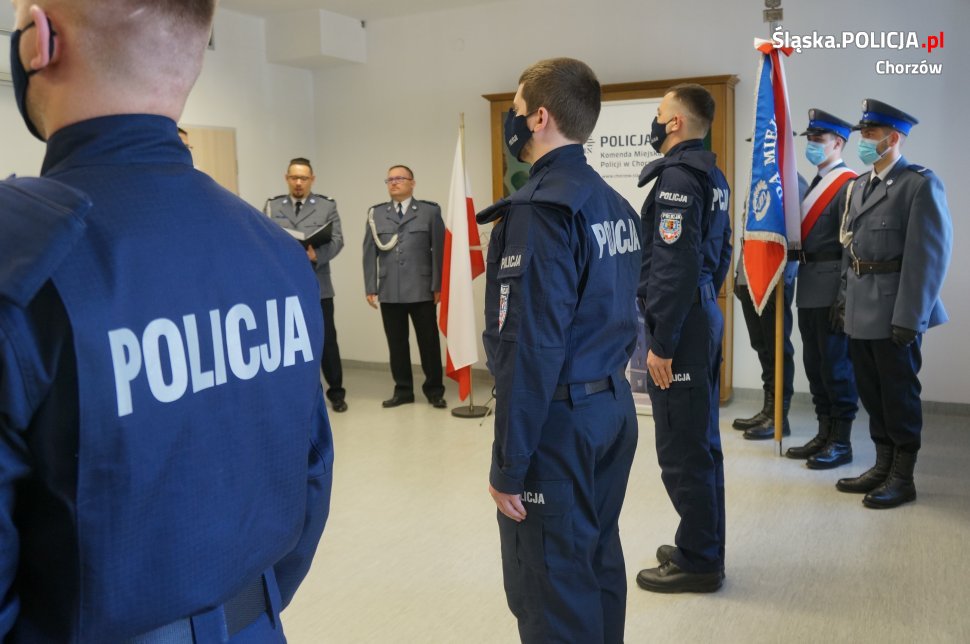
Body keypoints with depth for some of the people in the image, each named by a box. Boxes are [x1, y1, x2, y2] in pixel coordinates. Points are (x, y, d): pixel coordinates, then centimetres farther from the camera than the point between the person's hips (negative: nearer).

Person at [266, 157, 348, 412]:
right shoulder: (272, 206, 11)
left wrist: (316, 256, -22)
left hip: (316, 285, -1)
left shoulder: (327, 205, 6)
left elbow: (337, 240, -4)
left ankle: (336, 393, 17)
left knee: (326, 341, 3)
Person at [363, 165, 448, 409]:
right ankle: (403, 390, 18)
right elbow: (370, 253, 8)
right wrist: (370, 287, 2)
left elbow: (439, 250, 0)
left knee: (429, 342, 3)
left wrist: (438, 285, -6)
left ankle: (434, 391, 15)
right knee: (396, 343, 7)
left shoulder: (430, 211, 4)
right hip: (389, 292, 2)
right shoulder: (376, 214, 11)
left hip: (421, 290, -2)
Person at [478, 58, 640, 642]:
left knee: (553, 591, 4)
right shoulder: (615, 204, 10)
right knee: (599, 566, 20)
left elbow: (532, 347, -21)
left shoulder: (540, 207, -17)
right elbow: (619, 317, 12)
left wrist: (509, 462, -16)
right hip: (612, 407, 9)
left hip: (558, 420, -9)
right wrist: (604, 388, 17)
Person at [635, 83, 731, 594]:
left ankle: (697, 563, 12)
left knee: (682, 452, -1)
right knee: (701, 442, 17)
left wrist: (661, 344, -19)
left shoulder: (677, 176, -16)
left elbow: (676, 268, -22)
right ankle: (703, 548, 30)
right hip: (705, 318, 10)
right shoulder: (711, 175, 14)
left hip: (680, 326, -10)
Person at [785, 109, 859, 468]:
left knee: (836, 365, 0)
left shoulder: (847, 184, -12)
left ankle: (841, 442, 11)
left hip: (832, 290, -9)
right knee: (814, 364, 14)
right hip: (808, 288, 9)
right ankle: (824, 434, 25)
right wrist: (803, 282, 14)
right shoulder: (815, 183, 16)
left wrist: (846, 297, -19)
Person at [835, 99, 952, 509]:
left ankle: (903, 478, 17)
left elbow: (931, 256, -15)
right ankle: (883, 467, 29)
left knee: (899, 394, 4)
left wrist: (909, 318, -18)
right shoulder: (860, 186, 14)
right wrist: (845, 300, 13)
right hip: (860, 312, 7)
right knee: (872, 393, 15)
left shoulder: (921, 184, -10)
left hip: (894, 313, -7)